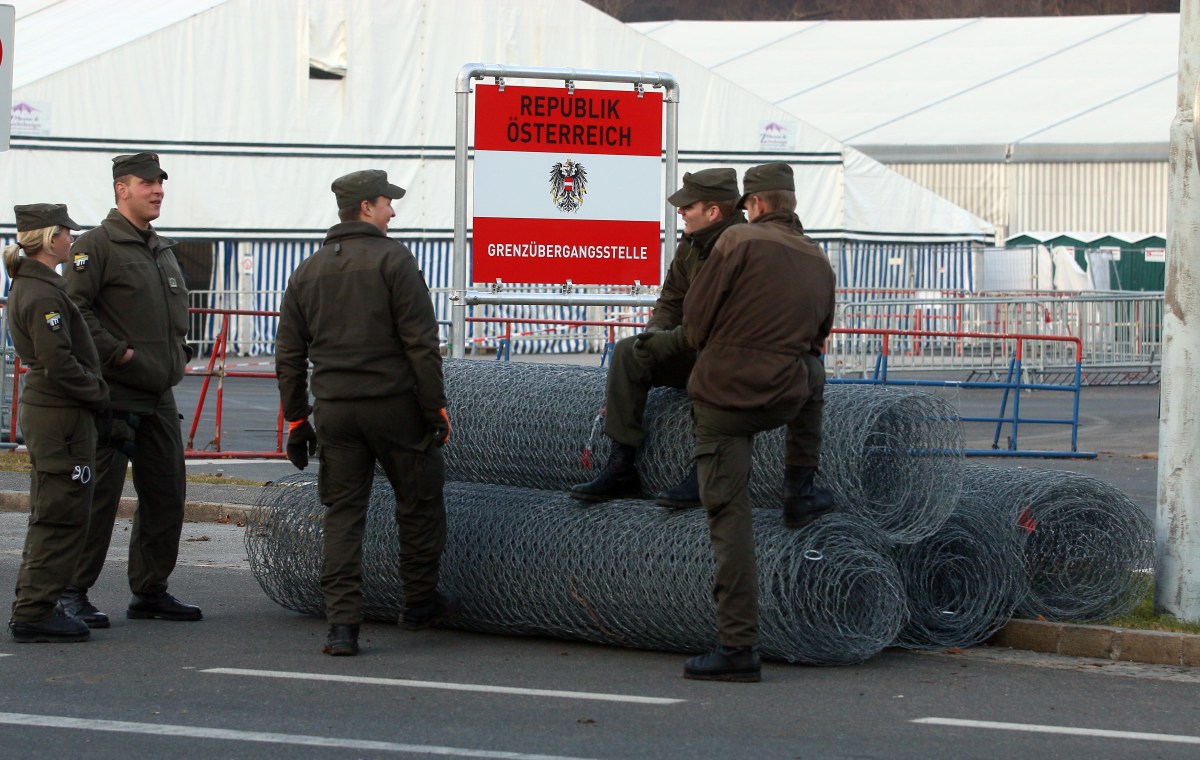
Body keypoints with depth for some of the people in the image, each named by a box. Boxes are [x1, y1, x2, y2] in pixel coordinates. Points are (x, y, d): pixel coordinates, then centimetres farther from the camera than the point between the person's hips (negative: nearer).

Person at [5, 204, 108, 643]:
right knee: (63, 514, -6)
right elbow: (59, 364, -23)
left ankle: (33, 608, 21)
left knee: (50, 516, 16)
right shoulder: (43, 294, -18)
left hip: (42, 410, 10)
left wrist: (95, 391, 14)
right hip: (62, 415, -10)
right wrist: (99, 394, -10)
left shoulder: (27, 286, 14)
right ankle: (35, 612, -5)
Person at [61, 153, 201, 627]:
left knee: (166, 495, 9)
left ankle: (150, 591, 19)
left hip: (160, 397, 8)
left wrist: (178, 354, 13)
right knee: (99, 496, -7)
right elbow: (75, 308, -15)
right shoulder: (96, 246, -7)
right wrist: (119, 353, -18)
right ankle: (73, 594, -2)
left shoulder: (163, 250, 20)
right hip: (113, 396, -8)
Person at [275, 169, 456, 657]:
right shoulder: (392, 260, -6)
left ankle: (341, 624, -4)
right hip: (393, 404, -5)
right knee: (419, 503, 12)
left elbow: (289, 355, 13)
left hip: (333, 410, 5)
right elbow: (421, 342, -11)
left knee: (341, 515, 5)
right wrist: (435, 406, -5)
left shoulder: (308, 271, 12)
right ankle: (420, 603, 23)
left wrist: (296, 420, 18)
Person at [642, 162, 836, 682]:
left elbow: (696, 315, -2)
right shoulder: (819, 262, 10)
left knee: (729, 516, -3)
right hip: (786, 399, 4)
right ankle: (800, 491, 38)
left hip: (723, 394, -4)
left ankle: (738, 646, -6)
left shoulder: (740, 241, -6)